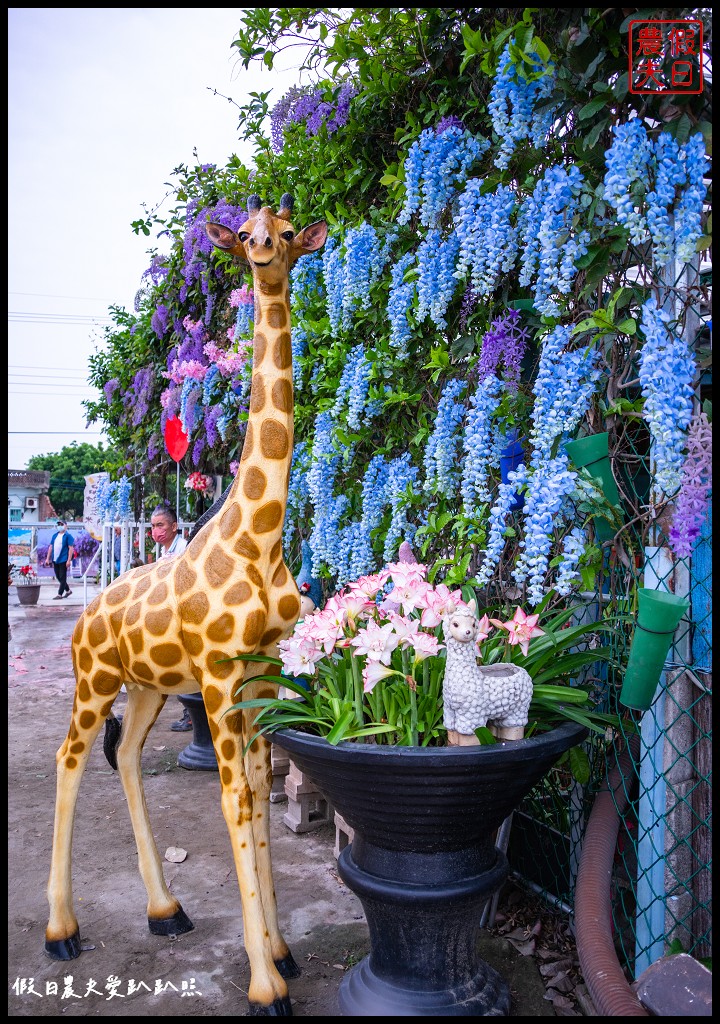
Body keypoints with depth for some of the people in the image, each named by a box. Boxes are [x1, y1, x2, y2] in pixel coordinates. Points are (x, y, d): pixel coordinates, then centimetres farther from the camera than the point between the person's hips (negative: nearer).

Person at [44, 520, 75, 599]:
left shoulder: (68, 536, -5)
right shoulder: (55, 535, 14)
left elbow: (71, 548, -11)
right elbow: (51, 547, 16)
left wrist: (69, 560, -17)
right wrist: (47, 558, 11)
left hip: (63, 560, -7)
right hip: (55, 560, 7)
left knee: (62, 577, -2)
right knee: (58, 577, 13)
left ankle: (60, 594, 1)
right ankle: (68, 590, 28)